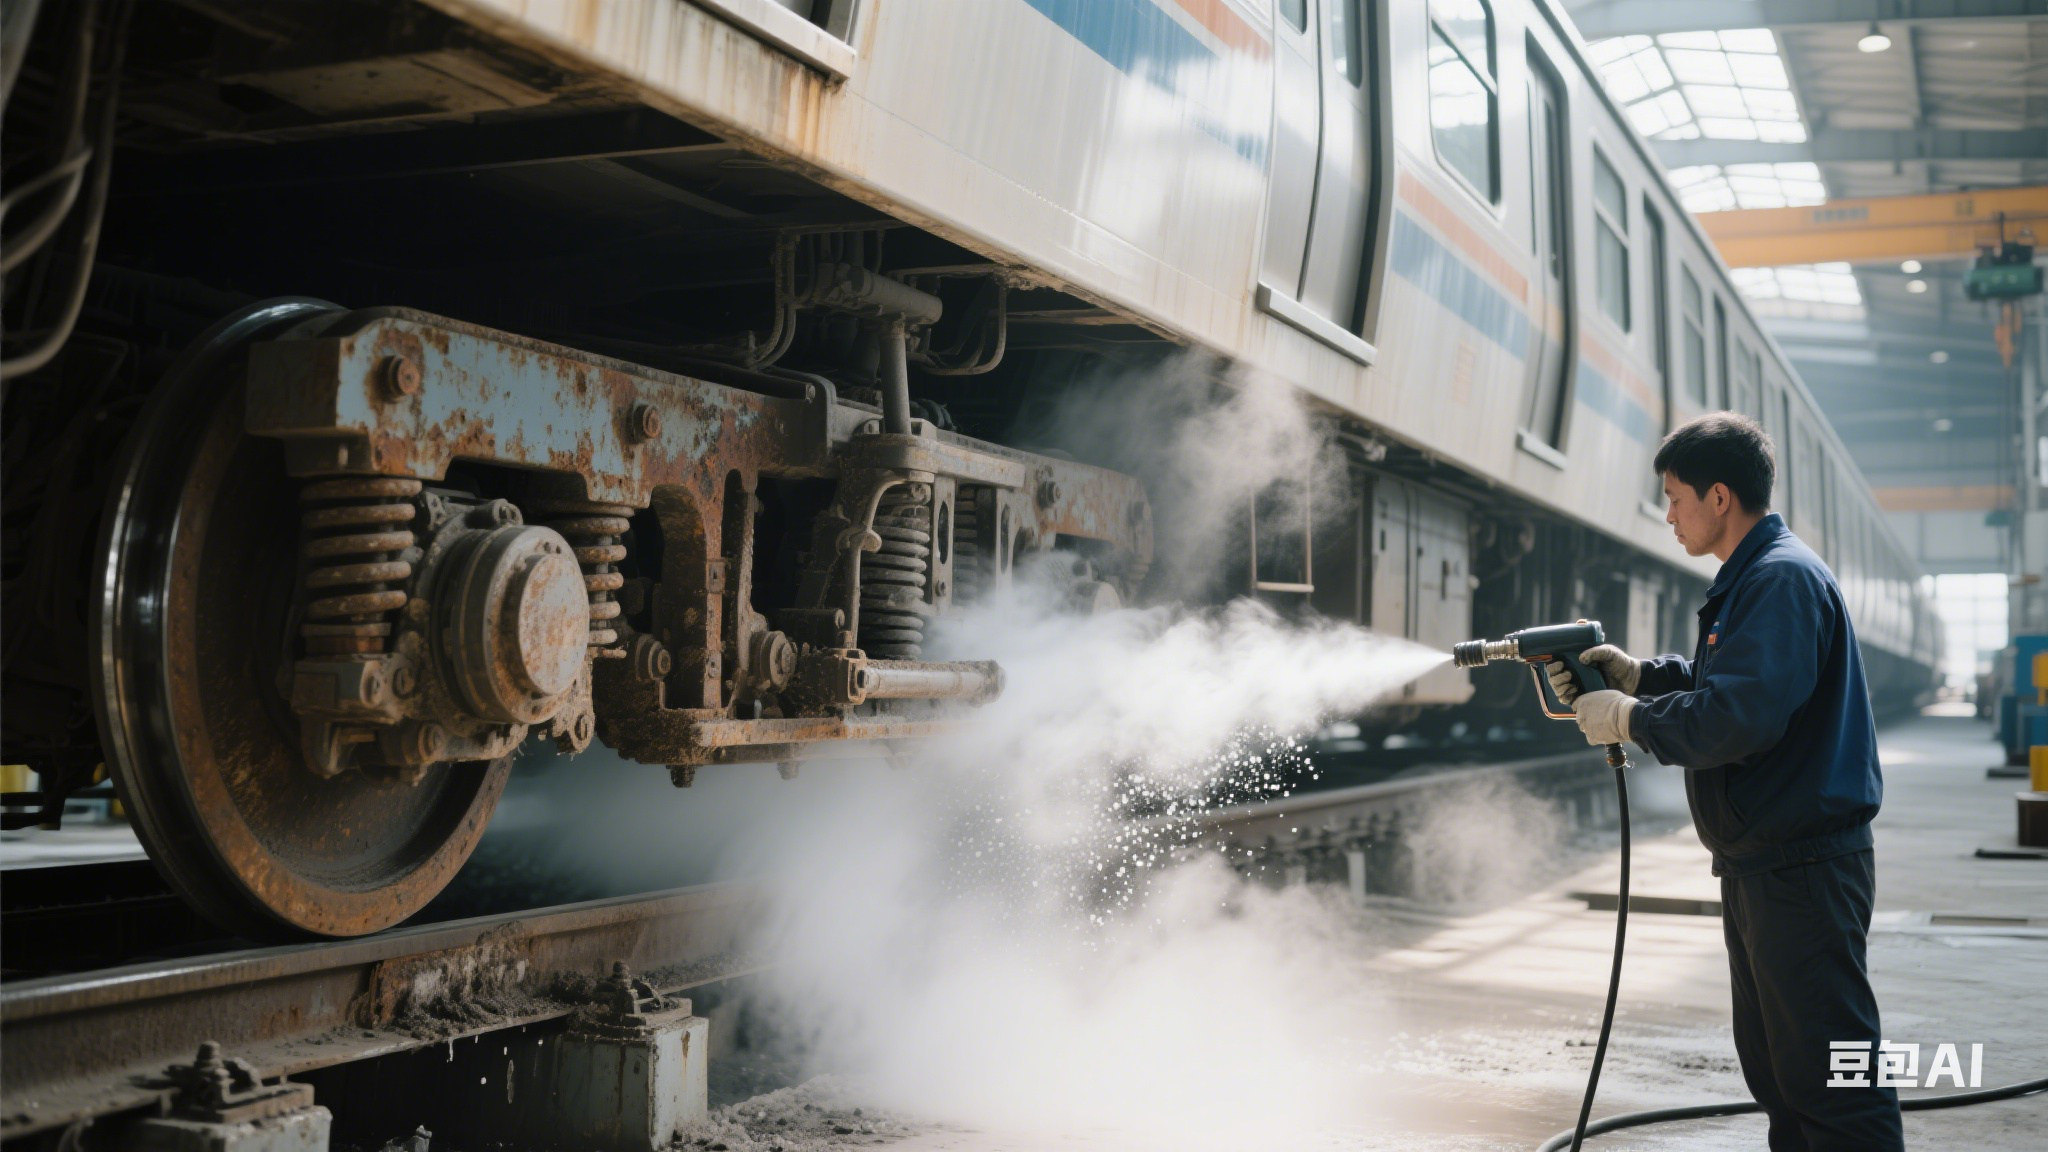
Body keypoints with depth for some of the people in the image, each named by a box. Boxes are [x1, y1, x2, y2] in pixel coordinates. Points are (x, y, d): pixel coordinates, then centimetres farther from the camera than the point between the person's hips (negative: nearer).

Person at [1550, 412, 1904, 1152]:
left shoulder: (1783, 578, -17)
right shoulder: (1751, 577, 16)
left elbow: (1740, 717, -27)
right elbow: (1718, 681, 23)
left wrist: (1629, 720, -15)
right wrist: (1638, 675, 10)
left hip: (1803, 870, -11)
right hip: (1759, 865, 11)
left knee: (1827, 1076, -7)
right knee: (1773, 1063, 18)